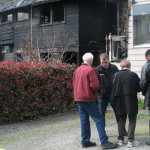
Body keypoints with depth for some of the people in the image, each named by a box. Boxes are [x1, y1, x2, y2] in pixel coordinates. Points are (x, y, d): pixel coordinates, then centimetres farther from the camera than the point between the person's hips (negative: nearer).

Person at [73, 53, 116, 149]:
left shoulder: (77, 70, 10)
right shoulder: (90, 70, -12)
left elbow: (74, 84, 16)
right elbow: (95, 86, -17)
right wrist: (95, 90, 2)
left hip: (79, 98, 8)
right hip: (88, 99, -8)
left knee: (84, 120, 12)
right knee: (99, 119, -4)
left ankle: (85, 141, 17)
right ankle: (104, 142, -6)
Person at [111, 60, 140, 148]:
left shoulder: (117, 75, -3)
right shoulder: (134, 75, -6)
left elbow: (114, 88, -2)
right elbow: (139, 88, 0)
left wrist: (113, 101, 5)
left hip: (120, 101, 2)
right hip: (131, 101, -2)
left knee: (121, 120, 13)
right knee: (132, 120, 7)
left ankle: (121, 139, 17)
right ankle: (131, 140, 4)